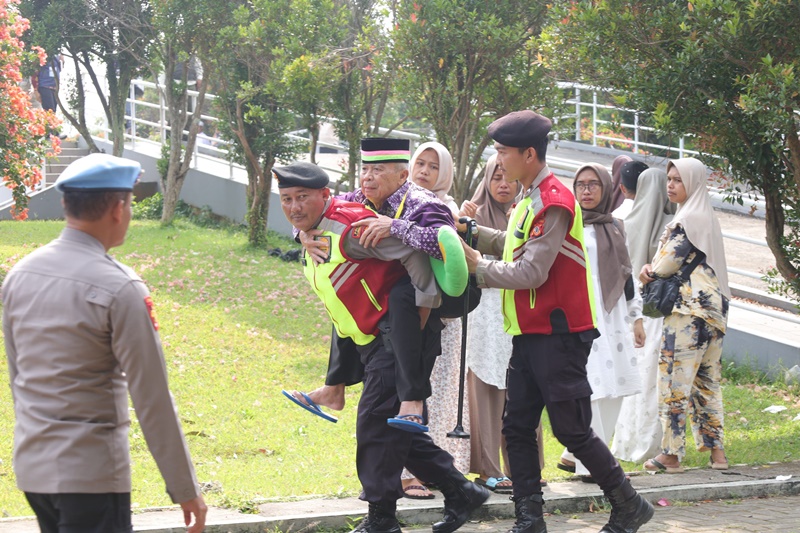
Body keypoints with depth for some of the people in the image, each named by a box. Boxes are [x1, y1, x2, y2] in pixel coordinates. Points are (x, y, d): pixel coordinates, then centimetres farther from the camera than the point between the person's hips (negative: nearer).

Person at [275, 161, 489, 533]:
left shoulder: (349, 225, -21)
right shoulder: (312, 231, 10)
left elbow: (413, 254, -24)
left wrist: (425, 309, -19)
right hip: (373, 342, 10)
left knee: (376, 424, -10)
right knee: (397, 428, 13)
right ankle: (460, 492, 23)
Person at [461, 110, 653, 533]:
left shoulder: (554, 203, -18)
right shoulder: (529, 199, 14)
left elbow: (531, 273, -22)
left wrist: (477, 265, -12)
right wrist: (475, 232, 8)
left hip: (558, 335, -10)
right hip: (530, 335, 10)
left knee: (571, 429, -4)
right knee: (517, 428, 5)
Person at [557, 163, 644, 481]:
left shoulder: (614, 227, 17)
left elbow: (626, 274, 20)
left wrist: (636, 317, 17)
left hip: (612, 315, 6)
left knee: (615, 390, 3)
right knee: (590, 388, -12)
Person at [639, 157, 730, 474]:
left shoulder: (688, 219, -12)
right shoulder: (706, 217, 19)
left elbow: (671, 260, -13)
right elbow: (677, 260, 18)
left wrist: (649, 274, 6)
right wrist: (652, 269, 0)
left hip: (689, 306, -10)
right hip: (714, 306, 10)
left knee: (674, 378, -7)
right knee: (707, 380, 11)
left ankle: (671, 454, -6)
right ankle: (716, 451, 9)